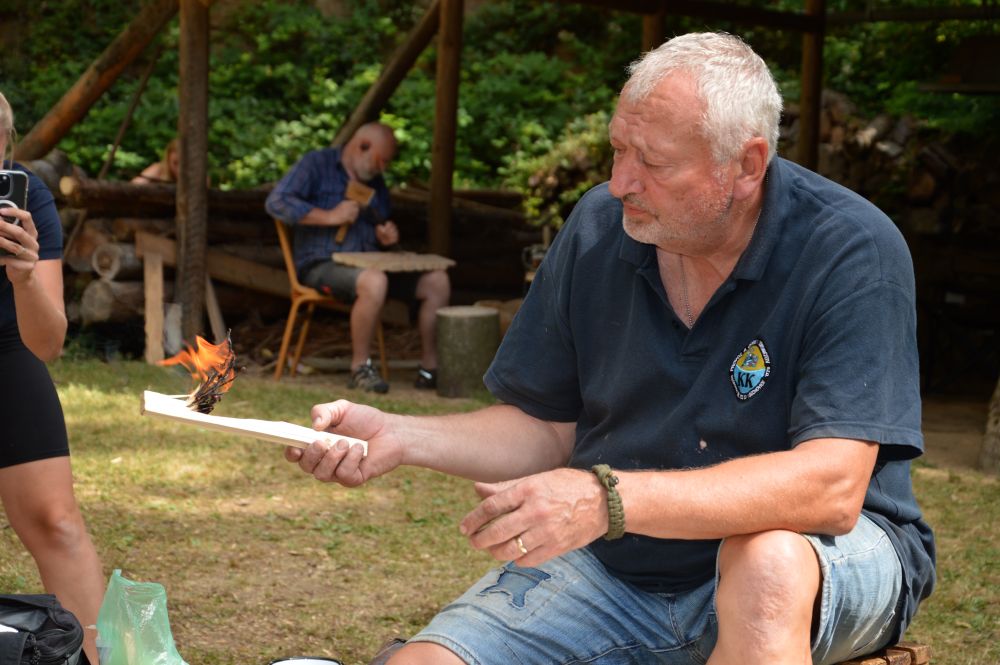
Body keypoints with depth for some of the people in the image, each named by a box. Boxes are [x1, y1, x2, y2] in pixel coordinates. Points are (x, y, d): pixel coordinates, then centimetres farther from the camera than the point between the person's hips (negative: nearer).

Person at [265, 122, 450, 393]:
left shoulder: (375, 181, 20)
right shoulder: (316, 164, -1)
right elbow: (277, 202, -14)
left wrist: (386, 236, 7)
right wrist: (329, 216, -19)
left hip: (368, 264, 7)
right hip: (322, 265, -7)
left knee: (437, 281, -9)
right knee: (374, 281, -39)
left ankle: (430, 368, -8)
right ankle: (360, 368, -25)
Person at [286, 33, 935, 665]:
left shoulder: (853, 250, -19)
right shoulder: (599, 227, -1)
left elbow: (831, 486, -30)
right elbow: (548, 430, 8)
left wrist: (609, 498, -38)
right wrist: (398, 436, -8)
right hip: (615, 565, 4)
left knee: (767, 563, -39)